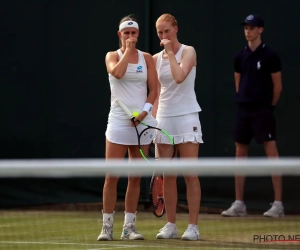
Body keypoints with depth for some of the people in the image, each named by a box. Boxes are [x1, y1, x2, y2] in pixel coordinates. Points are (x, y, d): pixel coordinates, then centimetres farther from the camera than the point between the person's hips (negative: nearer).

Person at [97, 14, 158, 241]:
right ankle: (107, 226, 0)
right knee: (112, 177, -6)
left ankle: (129, 226, 10)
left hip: (142, 122, 2)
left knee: (135, 178, 4)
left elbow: (153, 90, 3)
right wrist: (127, 51, -10)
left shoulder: (147, 58, 8)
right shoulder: (113, 56, 3)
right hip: (118, 121, -2)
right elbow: (117, 72, -20)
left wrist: (145, 111, -12)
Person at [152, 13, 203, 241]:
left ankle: (193, 226, -5)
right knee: (168, 176, 4)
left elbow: (179, 77, -22)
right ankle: (171, 226, 9)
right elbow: (156, 93, 13)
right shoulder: (156, 59, 10)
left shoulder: (188, 51, -4)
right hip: (164, 119, 4)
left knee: (190, 174, -6)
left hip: (186, 117, -4)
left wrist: (170, 52, -13)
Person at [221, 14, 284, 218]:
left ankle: (278, 204, -10)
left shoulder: (270, 56, -6)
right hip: (243, 110, 6)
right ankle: (239, 204, 12)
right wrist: (244, 101, 13)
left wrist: (268, 106, 5)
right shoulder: (240, 57, 10)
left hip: (263, 111, -6)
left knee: (271, 152, -9)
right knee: (240, 153, 7)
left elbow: (278, 86, -2)